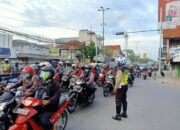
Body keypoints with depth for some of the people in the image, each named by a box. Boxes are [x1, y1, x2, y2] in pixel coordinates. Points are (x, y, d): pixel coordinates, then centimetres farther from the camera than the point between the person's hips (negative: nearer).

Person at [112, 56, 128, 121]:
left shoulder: (120, 69, -17)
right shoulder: (125, 69, 11)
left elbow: (118, 79, -23)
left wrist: (115, 87, -23)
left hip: (120, 86, -10)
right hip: (125, 85, 10)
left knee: (118, 101, -4)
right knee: (124, 100, 16)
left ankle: (118, 115, 1)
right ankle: (124, 113, 26)